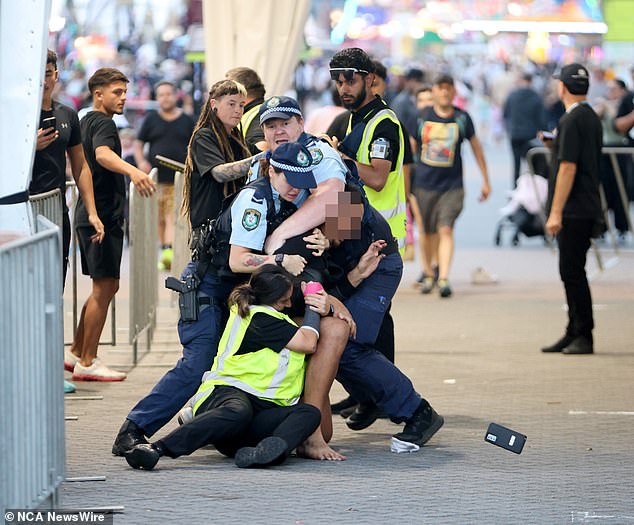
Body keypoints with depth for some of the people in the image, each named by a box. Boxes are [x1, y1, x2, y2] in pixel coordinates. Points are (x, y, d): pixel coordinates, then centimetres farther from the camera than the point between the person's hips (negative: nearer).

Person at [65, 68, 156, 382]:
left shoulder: (87, 121, 18)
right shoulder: (102, 123, -13)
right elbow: (103, 154, -35)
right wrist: (132, 171, -53)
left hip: (91, 214, 10)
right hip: (102, 215, -10)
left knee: (106, 286, 16)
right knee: (105, 287, -7)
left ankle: (76, 353, 21)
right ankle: (87, 362, -5)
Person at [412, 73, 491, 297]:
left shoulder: (462, 118, 1)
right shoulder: (421, 116, 1)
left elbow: (476, 146, 11)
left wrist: (485, 180, 13)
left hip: (452, 185, -1)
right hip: (424, 184, 1)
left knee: (446, 230, -16)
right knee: (427, 232, 11)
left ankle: (444, 279, -20)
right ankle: (428, 274, 32)